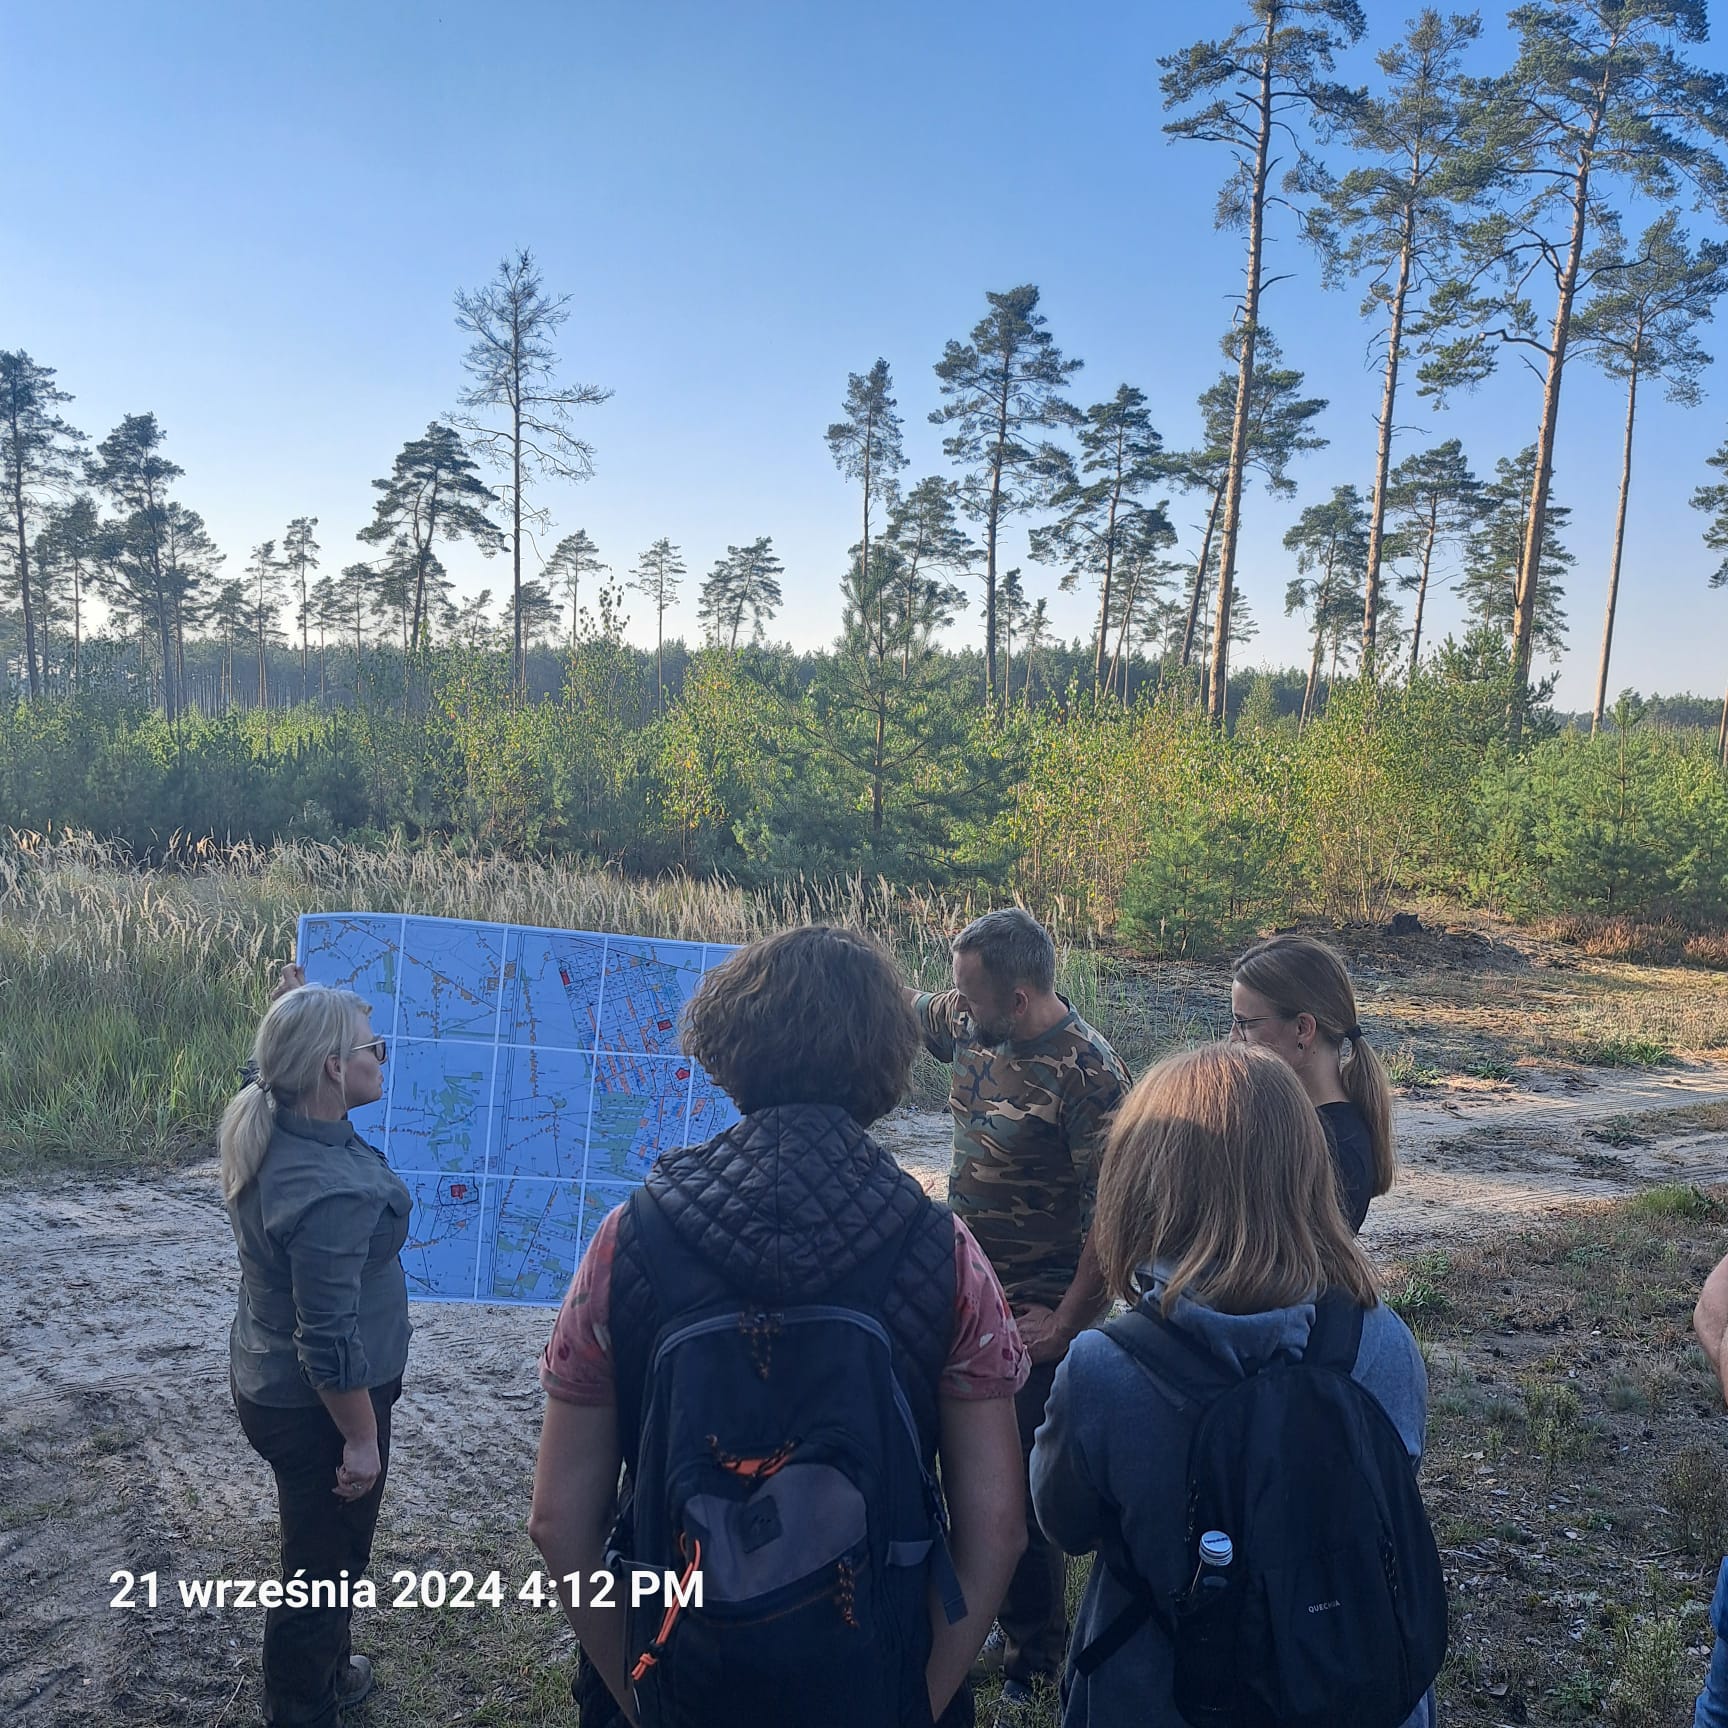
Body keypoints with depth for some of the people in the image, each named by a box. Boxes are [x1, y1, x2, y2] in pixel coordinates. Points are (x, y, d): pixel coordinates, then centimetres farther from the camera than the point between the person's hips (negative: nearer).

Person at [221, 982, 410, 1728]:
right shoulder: (331, 1189, -35)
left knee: (319, 1552, 30)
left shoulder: (270, 1134, -8)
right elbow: (330, 1340, -29)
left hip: (268, 1379, 10)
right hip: (318, 1406, -9)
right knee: (325, 1567, 13)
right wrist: (362, 1439, -16)